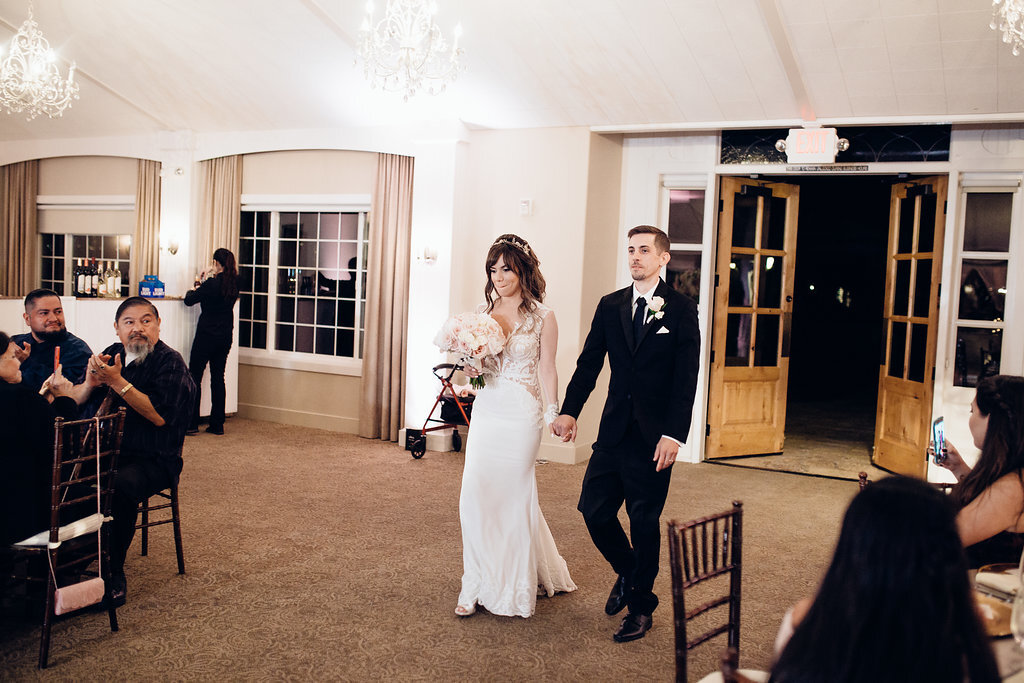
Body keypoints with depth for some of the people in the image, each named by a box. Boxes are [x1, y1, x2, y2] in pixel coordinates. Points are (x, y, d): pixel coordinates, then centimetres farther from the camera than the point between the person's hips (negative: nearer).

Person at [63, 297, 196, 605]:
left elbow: (159, 416, -19)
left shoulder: (171, 362, -8)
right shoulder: (112, 355, 12)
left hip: (154, 459, -5)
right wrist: (90, 382, -15)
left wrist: (118, 382, -22)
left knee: (121, 485, -35)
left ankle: (114, 573, -18)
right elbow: (72, 401, 8)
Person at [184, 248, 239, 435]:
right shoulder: (234, 284, 0)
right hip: (225, 337, 6)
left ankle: (191, 423, 5)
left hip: (207, 335, -6)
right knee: (218, 378, 11)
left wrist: (193, 291, 14)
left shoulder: (212, 284, -17)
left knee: (194, 377, 4)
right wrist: (214, 276, 21)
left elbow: (189, 300, -6)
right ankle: (217, 424, 12)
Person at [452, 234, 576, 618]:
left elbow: (547, 371, -2)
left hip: (522, 414, -4)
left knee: (513, 496, 4)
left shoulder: (542, 317, -2)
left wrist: (554, 414, -10)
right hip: (486, 411, 4)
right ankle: (481, 585, 16)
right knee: (476, 495, 0)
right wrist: (470, 368, -5)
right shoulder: (482, 312, 9)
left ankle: (514, 590, 21)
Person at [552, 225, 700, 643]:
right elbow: (589, 363, 7)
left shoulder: (681, 309, -4)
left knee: (645, 522, 5)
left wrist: (674, 434, -17)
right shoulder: (610, 306, 8)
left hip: (655, 436, -4)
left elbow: (686, 378, -8)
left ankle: (640, 606, 24)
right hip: (614, 431, 4)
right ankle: (628, 573, 33)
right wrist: (569, 411, -5)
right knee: (593, 510, 4)